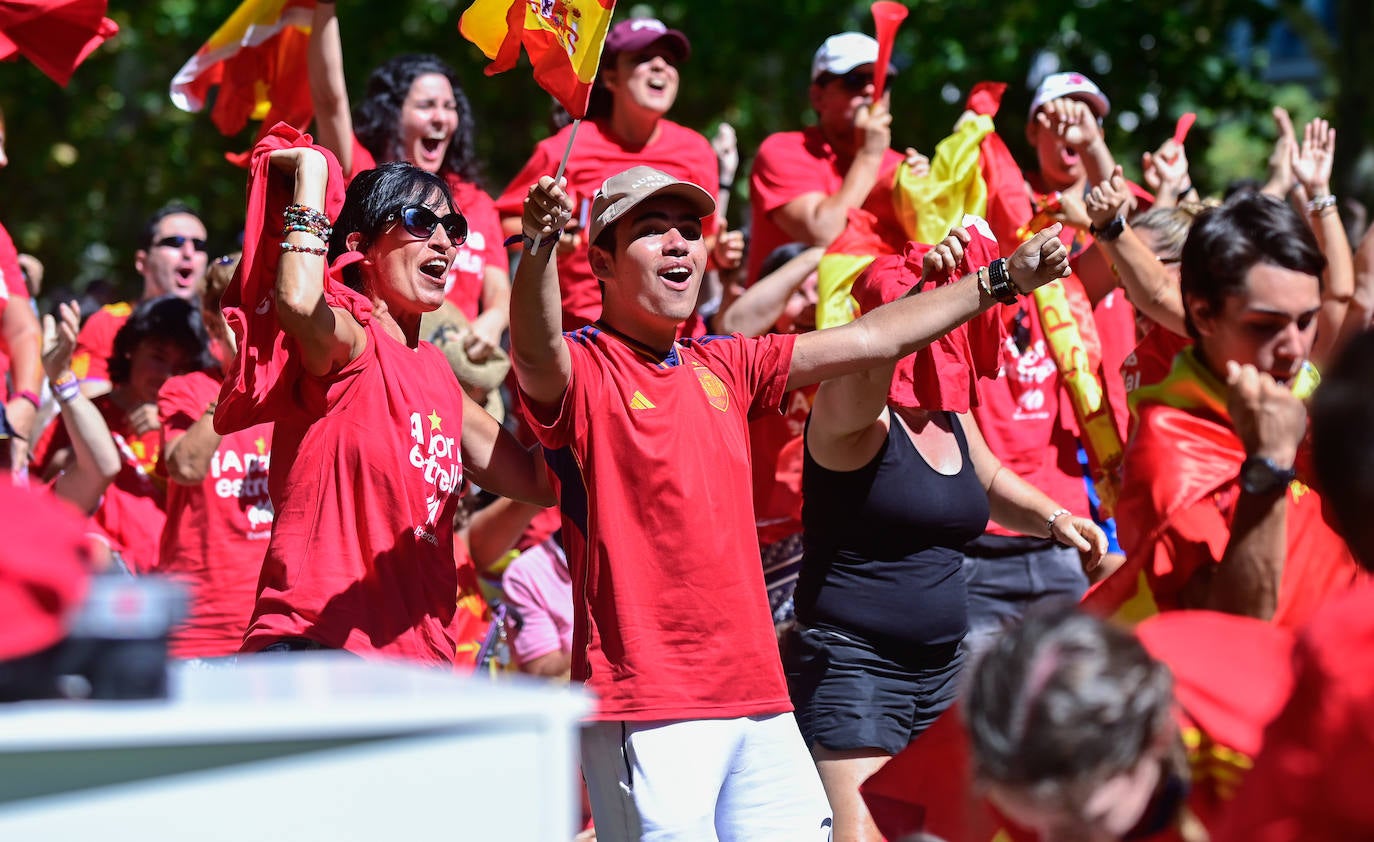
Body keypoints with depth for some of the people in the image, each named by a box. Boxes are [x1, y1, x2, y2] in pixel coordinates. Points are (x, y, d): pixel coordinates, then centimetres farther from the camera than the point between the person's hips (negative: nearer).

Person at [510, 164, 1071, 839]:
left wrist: (1004, 281, 24)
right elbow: (536, 355, -27)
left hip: (756, 697, 7)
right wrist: (539, 245, -47)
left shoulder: (722, 369, 17)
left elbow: (870, 340, 23)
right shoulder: (582, 369, -4)